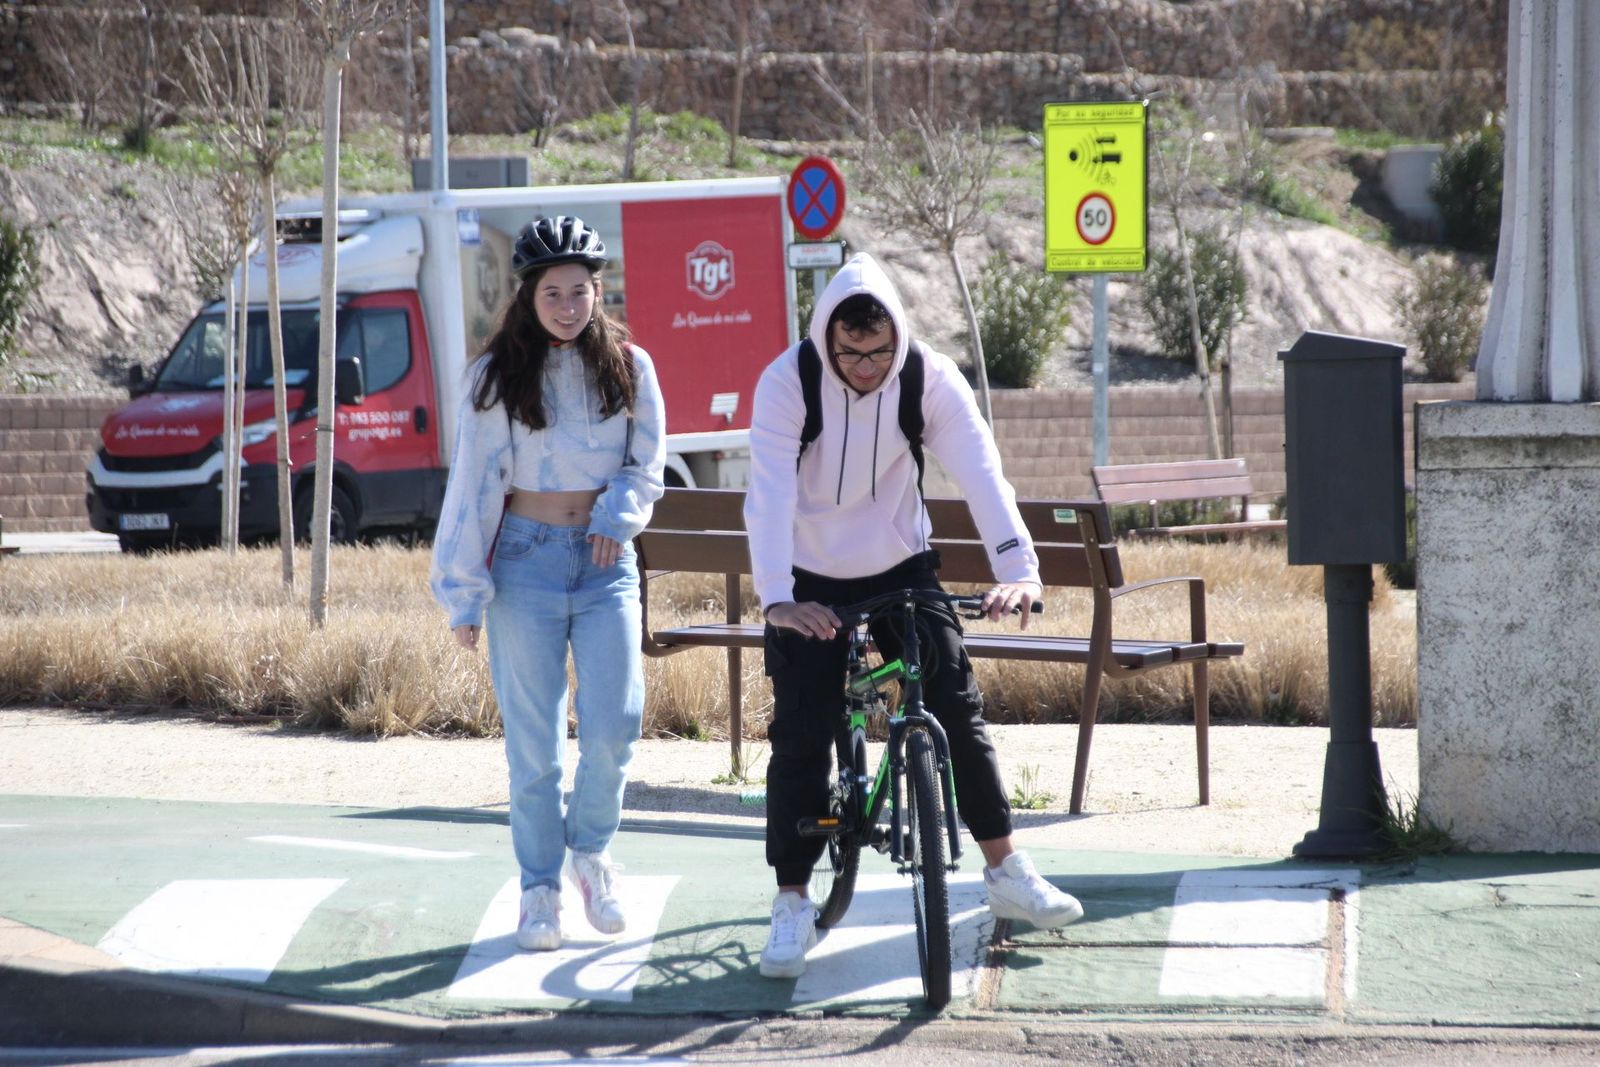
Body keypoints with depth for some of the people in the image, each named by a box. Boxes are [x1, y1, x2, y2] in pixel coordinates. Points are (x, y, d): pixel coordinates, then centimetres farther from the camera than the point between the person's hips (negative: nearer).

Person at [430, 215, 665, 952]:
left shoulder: (628, 367, 4)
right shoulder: (496, 377, -1)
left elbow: (647, 463, 9)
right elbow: (473, 484, 0)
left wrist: (619, 514, -11)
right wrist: (463, 594, -1)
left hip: (605, 561, 1)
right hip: (526, 563, -1)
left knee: (614, 725, -8)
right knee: (534, 738, 0)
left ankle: (591, 848, 18)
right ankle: (540, 889, 11)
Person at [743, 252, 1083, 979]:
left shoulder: (931, 378, -16)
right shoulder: (787, 384, -22)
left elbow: (980, 473, -25)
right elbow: (769, 494, -32)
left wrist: (1018, 571, -39)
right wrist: (777, 601, -45)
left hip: (901, 566, 2)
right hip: (810, 583, -2)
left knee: (957, 712, -1)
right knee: (800, 737, -6)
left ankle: (1005, 872, 14)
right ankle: (791, 906, 4)